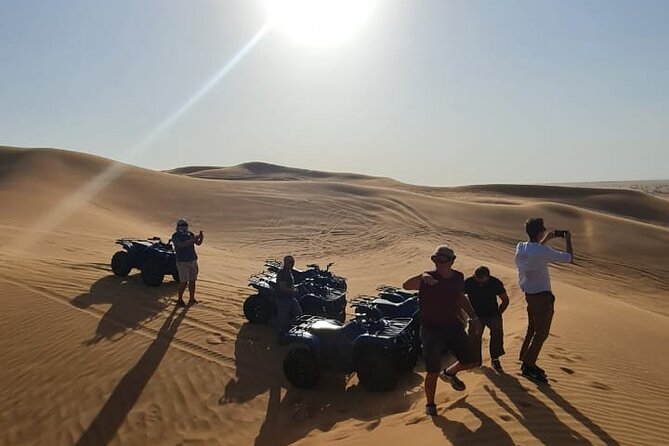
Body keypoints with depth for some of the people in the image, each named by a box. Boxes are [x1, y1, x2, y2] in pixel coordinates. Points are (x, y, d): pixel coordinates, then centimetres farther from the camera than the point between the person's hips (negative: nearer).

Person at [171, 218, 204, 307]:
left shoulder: (190, 234, 7)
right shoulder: (175, 236, -9)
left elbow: (198, 243, 3)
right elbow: (181, 245, -25)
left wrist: (201, 237, -18)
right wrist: (193, 239, -32)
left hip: (192, 260, 5)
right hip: (182, 262, -5)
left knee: (192, 281, 8)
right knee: (184, 282, -5)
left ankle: (192, 299, 19)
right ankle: (179, 300, 10)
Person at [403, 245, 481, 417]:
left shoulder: (458, 277, 1)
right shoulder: (428, 278, -15)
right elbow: (406, 285, -33)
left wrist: (473, 317, 19)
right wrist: (422, 277, -50)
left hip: (453, 326, 5)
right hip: (431, 329, -5)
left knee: (470, 362, 9)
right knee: (433, 372, -4)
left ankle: (449, 373, 41)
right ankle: (430, 404, 21)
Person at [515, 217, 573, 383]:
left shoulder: (520, 247, -2)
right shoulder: (543, 251, -24)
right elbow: (569, 258, -12)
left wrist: (546, 240, 20)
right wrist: (568, 239, 2)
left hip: (529, 294, 8)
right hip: (542, 297, -8)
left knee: (533, 329, 20)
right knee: (542, 333, 5)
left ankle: (527, 361, 30)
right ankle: (528, 366, 11)